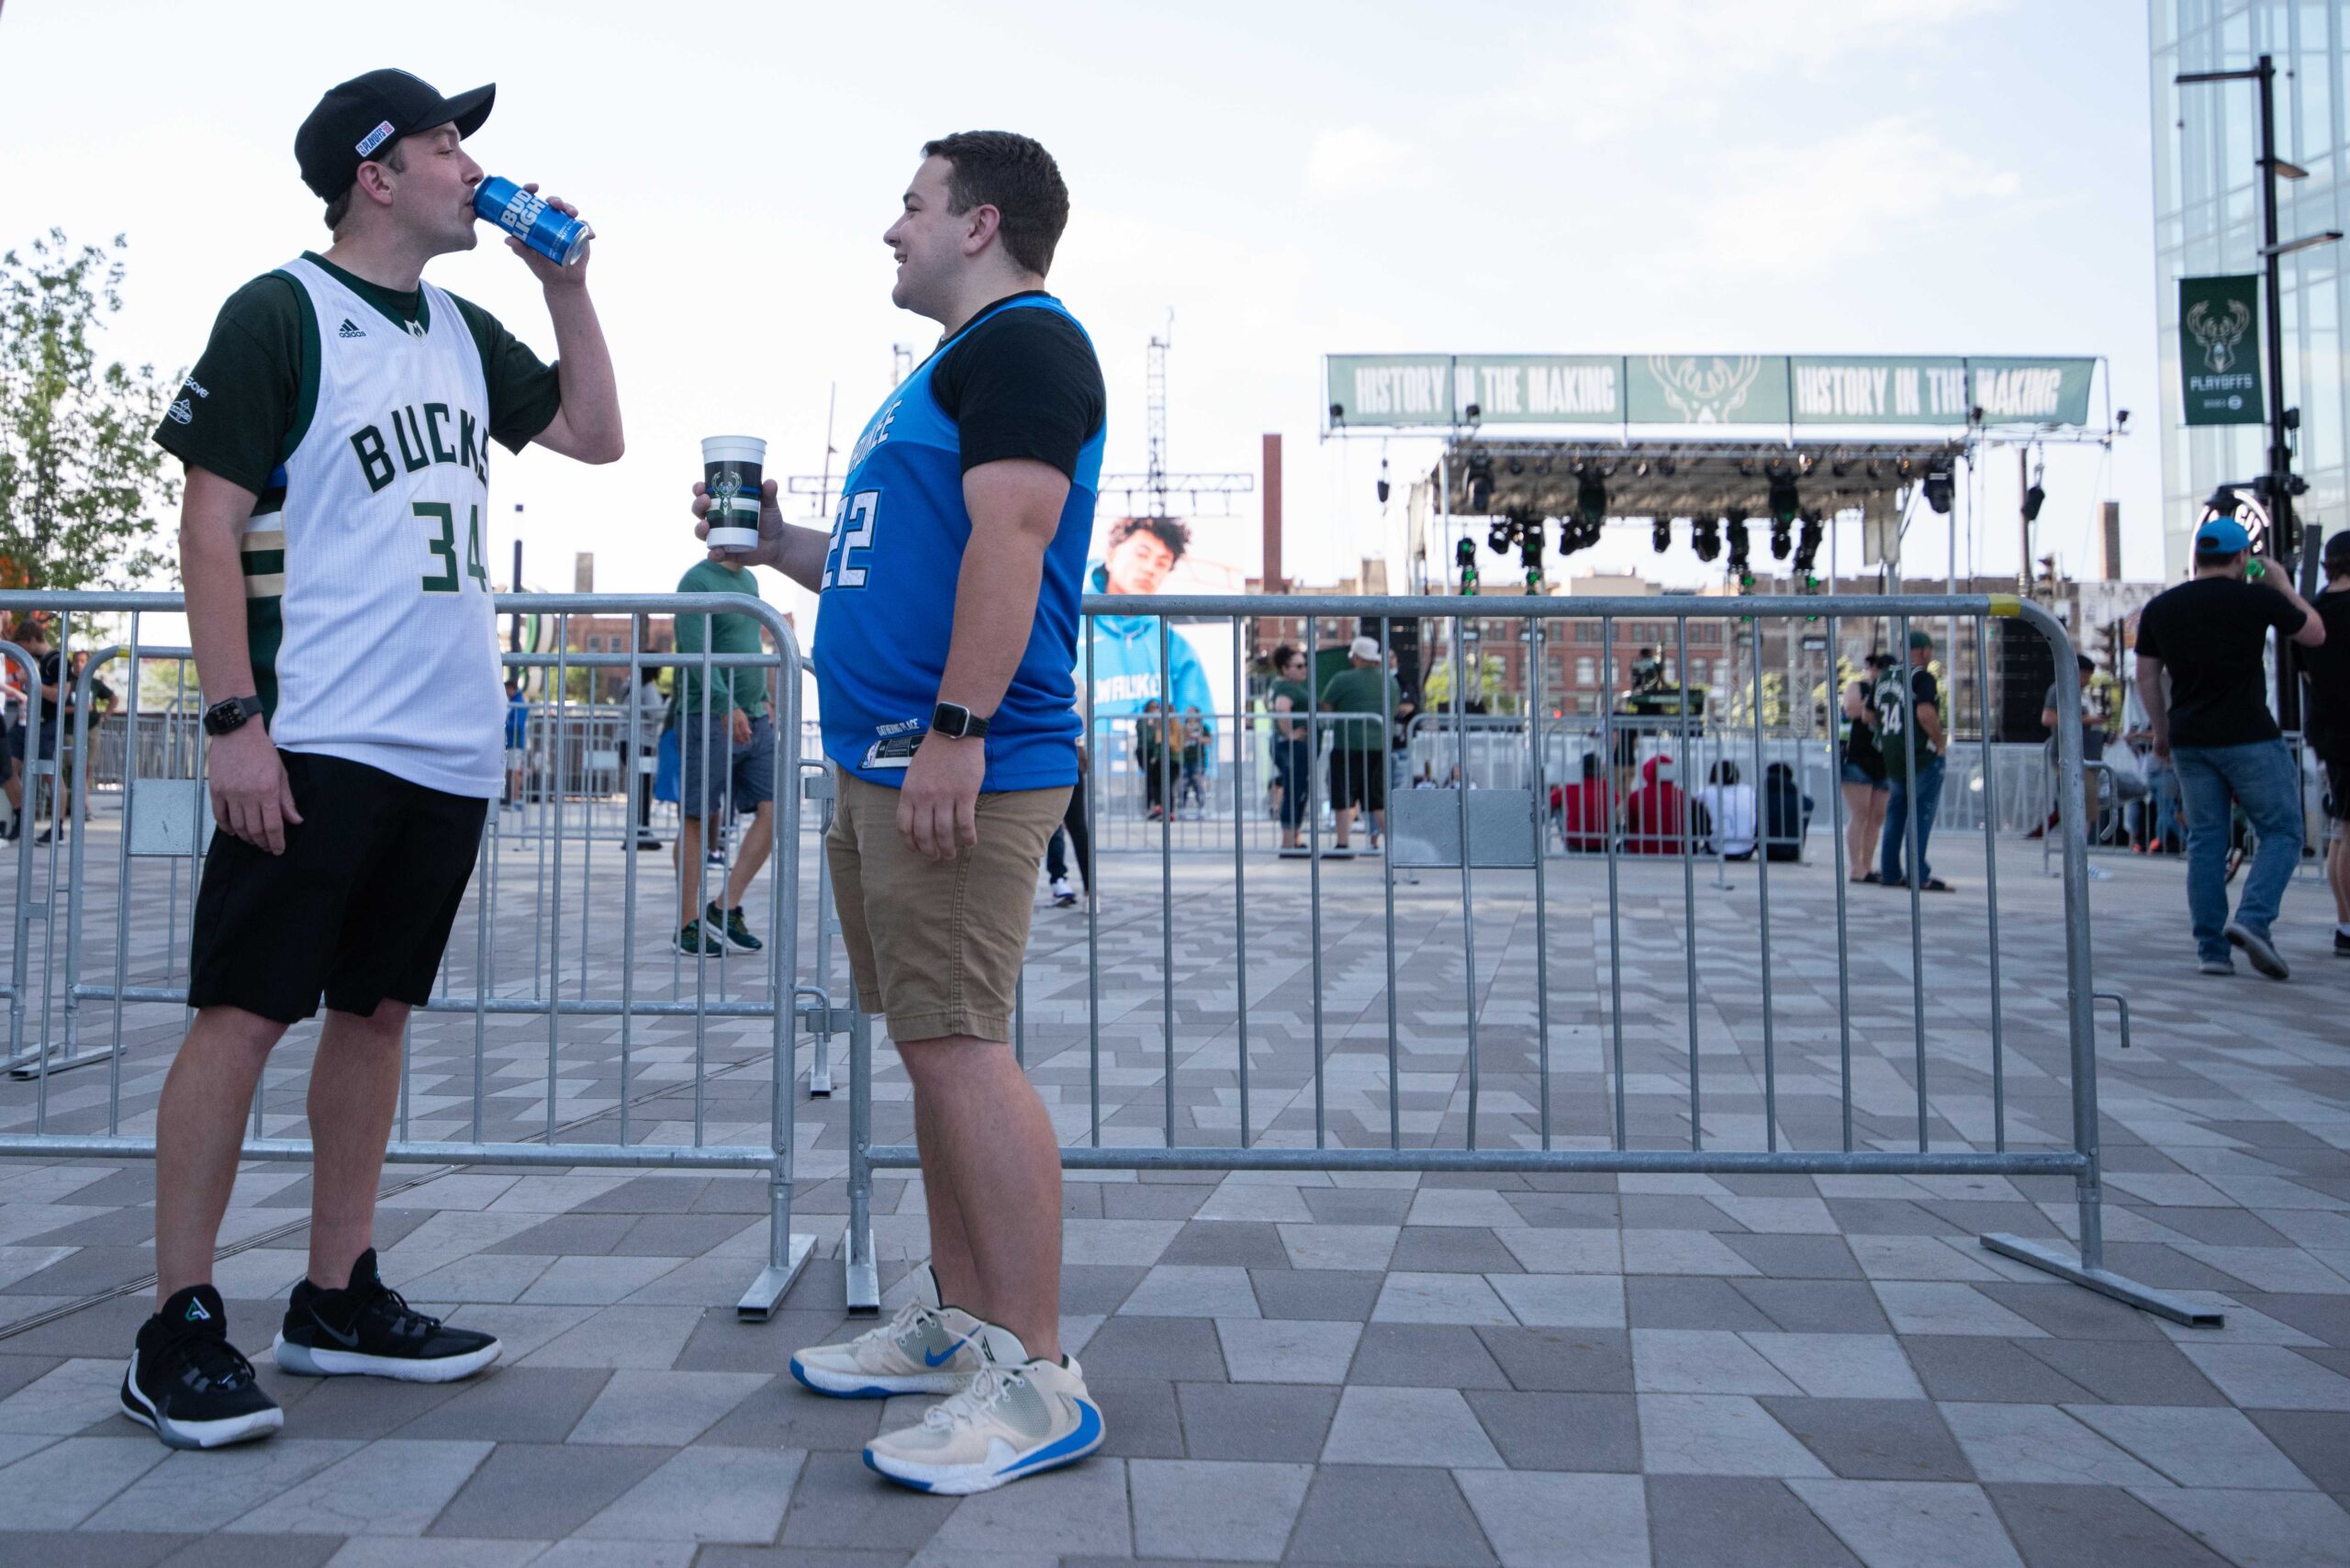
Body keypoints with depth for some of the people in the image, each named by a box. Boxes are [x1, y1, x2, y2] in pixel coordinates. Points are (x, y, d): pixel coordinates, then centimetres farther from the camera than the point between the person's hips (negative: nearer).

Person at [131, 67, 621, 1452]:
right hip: (316, 741, -7)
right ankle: (180, 1331, 9)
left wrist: (567, 284, 11)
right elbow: (212, 521, -8)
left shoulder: (463, 330, 17)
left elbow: (597, 434, 21)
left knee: (377, 1008, 11)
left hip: (448, 746, 7)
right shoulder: (280, 314, -3)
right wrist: (234, 719, -15)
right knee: (243, 1013, -2)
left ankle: (337, 1301, 23)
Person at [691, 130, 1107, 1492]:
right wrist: (779, 542, 22)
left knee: (958, 1045, -12)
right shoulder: (958, 365, 26)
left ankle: (1037, 1380, -3)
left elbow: (1008, 539, -20)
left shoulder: (1024, 342, -6)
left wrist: (955, 731, -26)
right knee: (938, 1046, 13)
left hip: (962, 763, -11)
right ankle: (957, 1319, 25)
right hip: (891, 763, 11)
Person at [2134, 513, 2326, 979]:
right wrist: (2283, 587, 22)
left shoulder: (2159, 608, 6)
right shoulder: (2258, 598, -4)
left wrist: (2161, 732, 20)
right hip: (2249, 738, -4)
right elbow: (2315, 635, 10)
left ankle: (2211, 948, 6)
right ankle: (2253, 920, -14)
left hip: (2188, 741, 4)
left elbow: (2147, 677, 10)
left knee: (2205, 840, 8)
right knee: (2283, 832, 6)